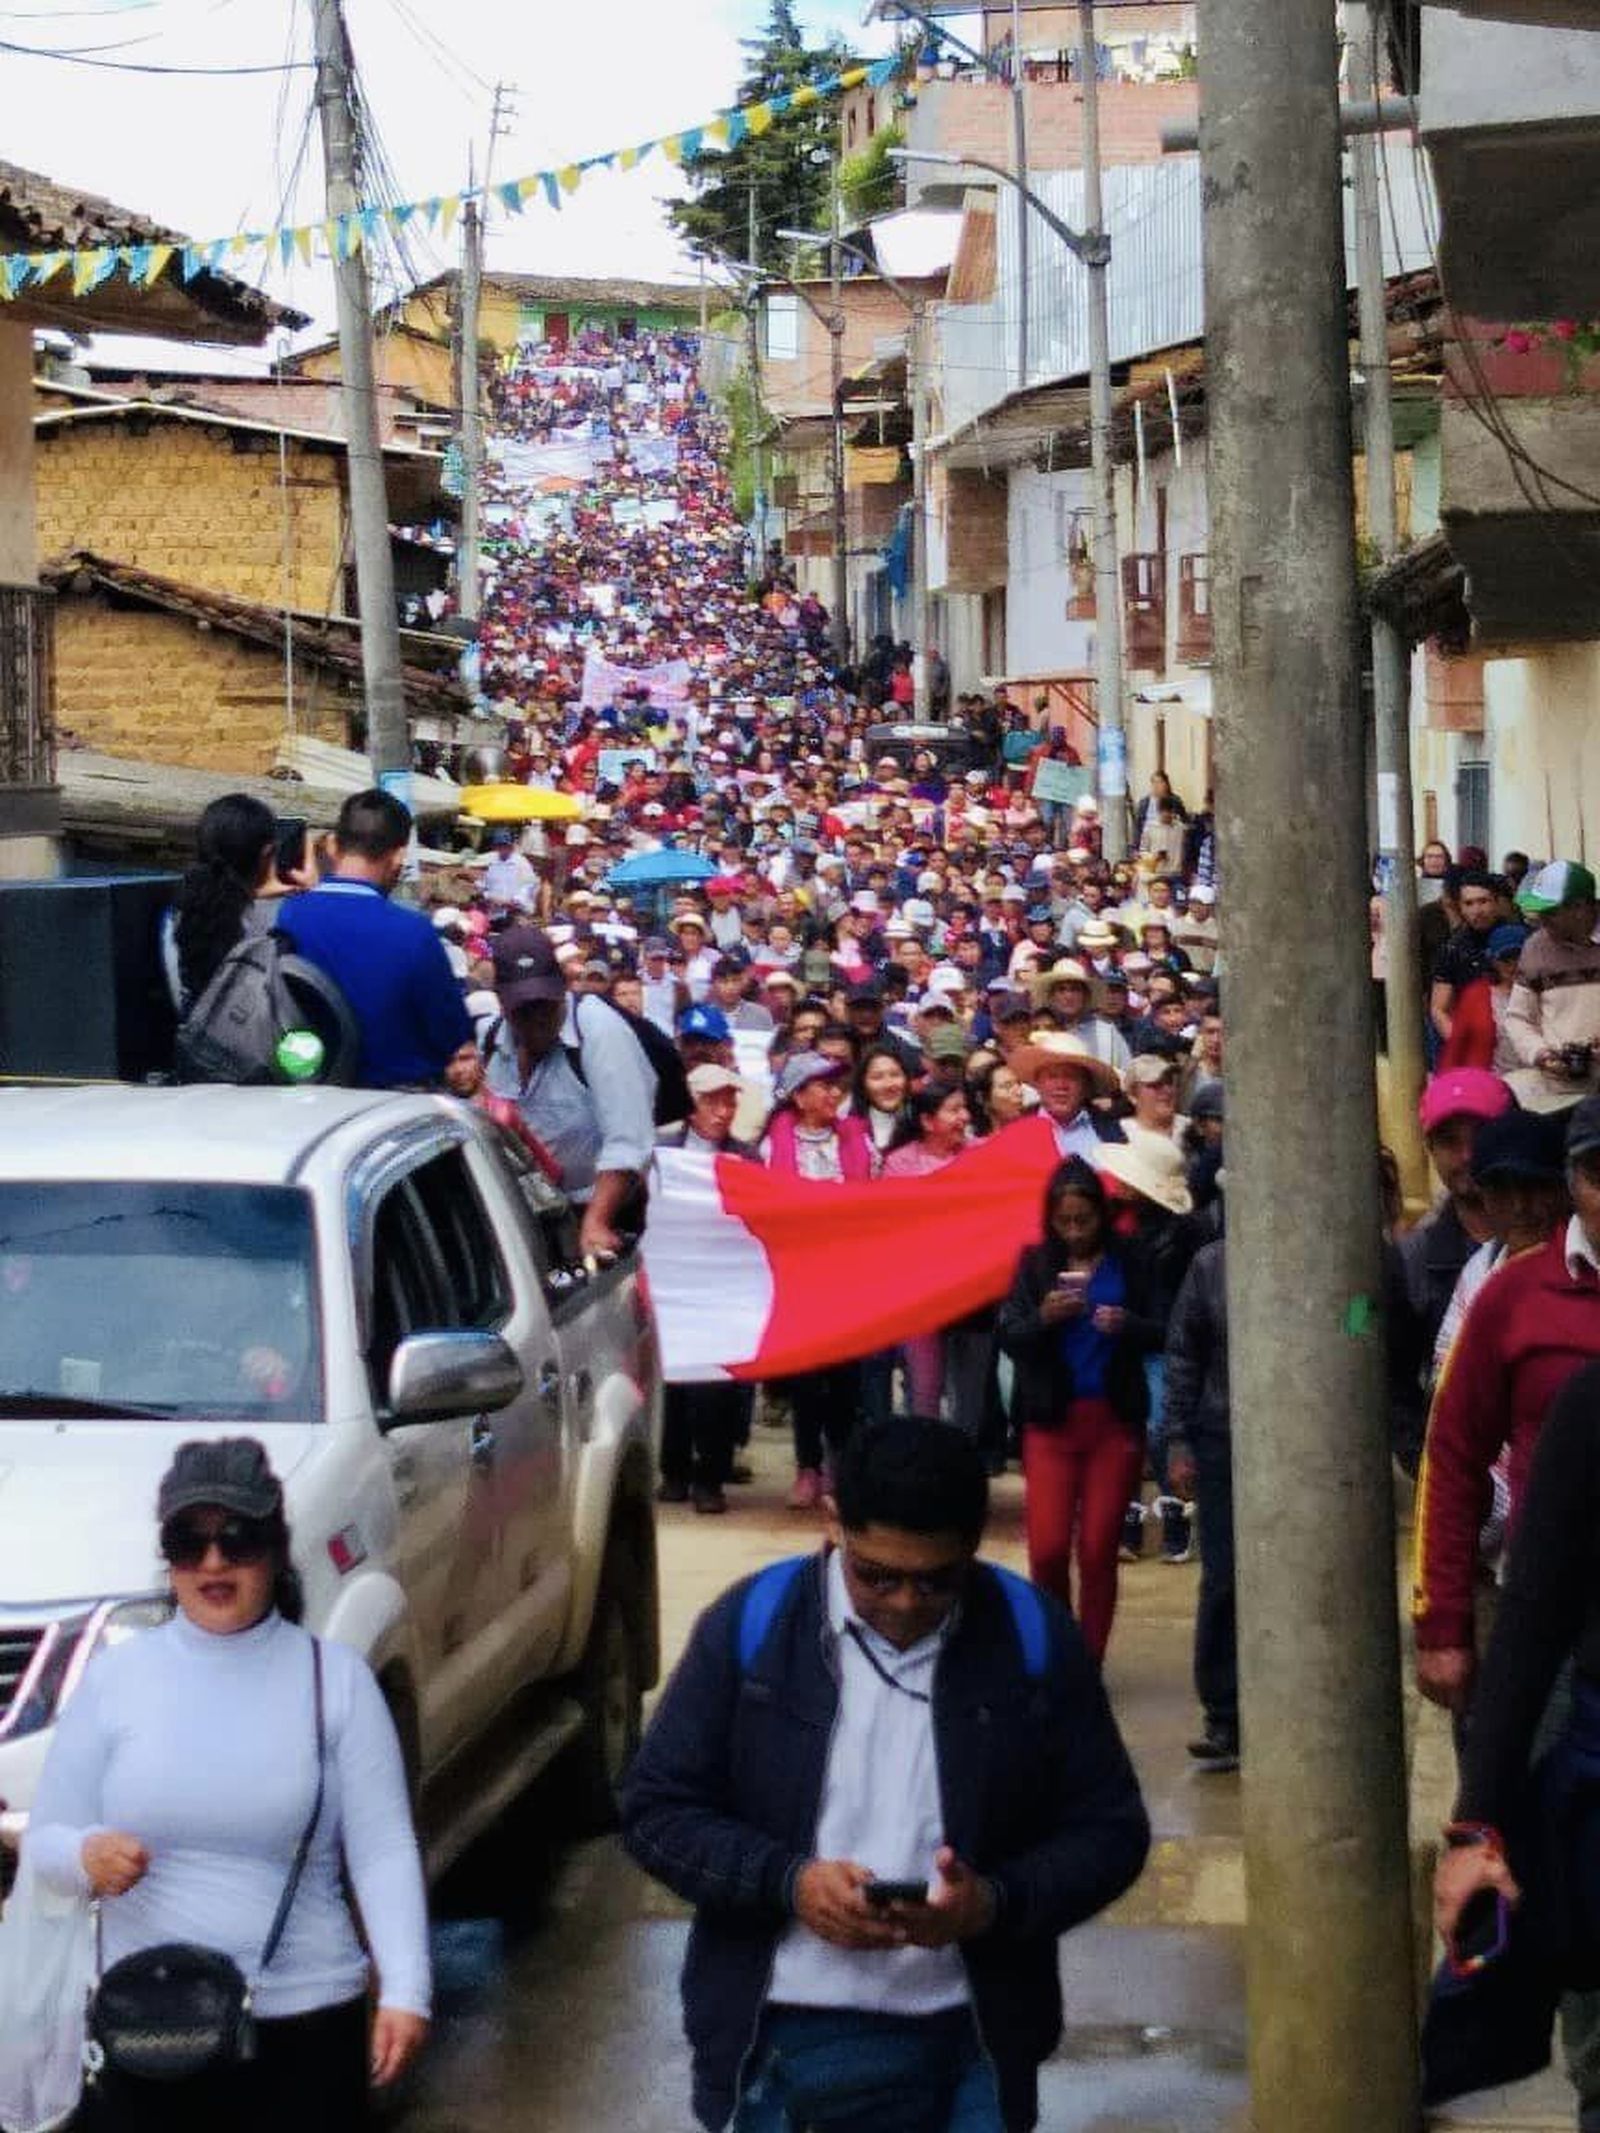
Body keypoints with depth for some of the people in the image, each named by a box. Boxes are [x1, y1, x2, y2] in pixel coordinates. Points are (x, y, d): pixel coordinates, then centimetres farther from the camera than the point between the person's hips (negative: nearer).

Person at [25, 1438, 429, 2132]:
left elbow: (383, 1848, -2)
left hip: (307, 2024, -1)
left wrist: (405, 1988, -12)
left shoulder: (335, 1676, 0)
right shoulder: (115, 1677, 3)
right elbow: (45, 1839, 5)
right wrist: (86, 1856, -18)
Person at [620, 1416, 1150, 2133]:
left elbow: (1110, 1828, 4)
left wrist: (997, 1903, -16)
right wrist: (788, 1882, -16)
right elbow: (655, 1809, 1)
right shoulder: (749, 1624, -3)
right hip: (783, 2041, 0)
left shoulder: (1035, 1637, -1)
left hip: (967, 2046, 0)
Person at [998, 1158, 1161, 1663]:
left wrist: (1127, 1326, -16)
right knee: (1047, 1549, -5)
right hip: (1051, 1420, 1)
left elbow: (1160, 1333, 3)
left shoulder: (1128, 1264, 1)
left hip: (1115, 1419, -1)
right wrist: (1043, 1318, -17)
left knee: (1098, 1551, 1)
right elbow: (1008, 1337, 2)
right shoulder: (1036, 1263, 5)